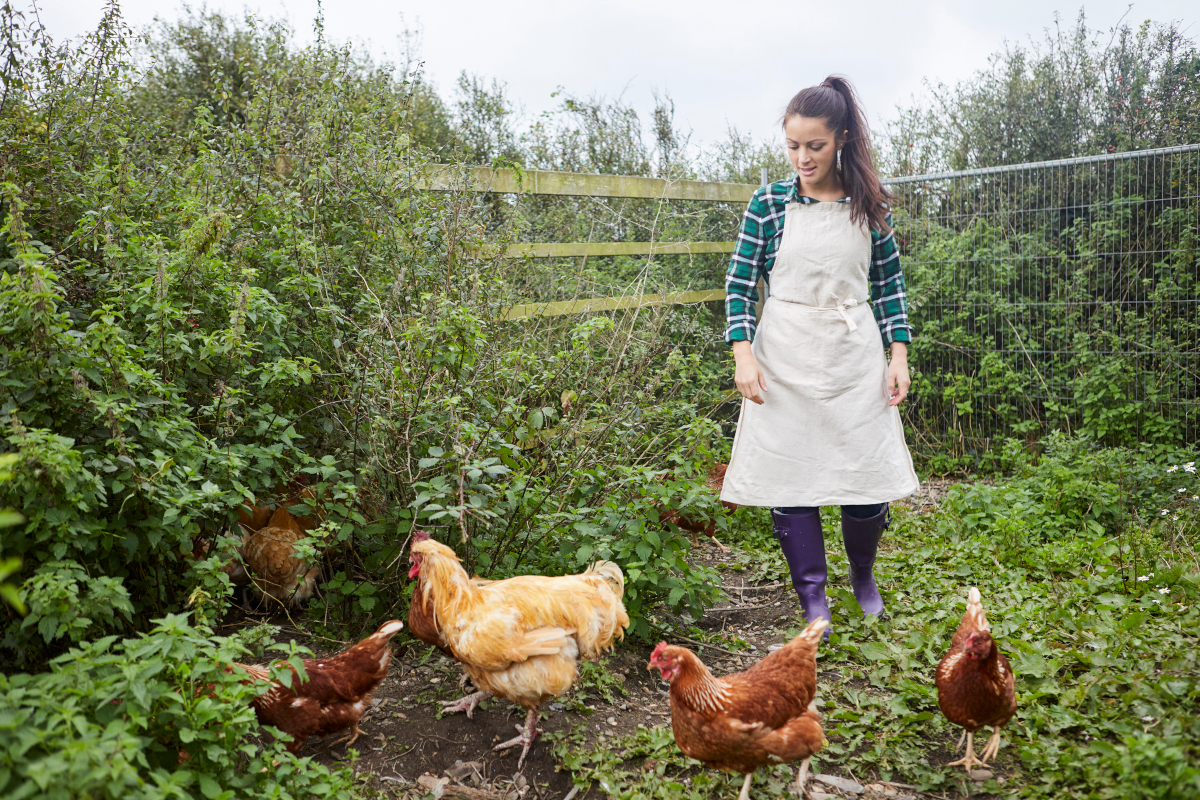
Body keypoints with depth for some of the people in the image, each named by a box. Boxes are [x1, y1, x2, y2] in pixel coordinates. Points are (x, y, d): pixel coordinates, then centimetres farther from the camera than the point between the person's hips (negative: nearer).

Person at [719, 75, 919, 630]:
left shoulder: (868, 205, 4)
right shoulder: (769, 204, 0)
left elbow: (890, 283, 9)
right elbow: (740, 282, 0)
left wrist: (899, 354, 2)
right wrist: (742, 353, -11)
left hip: (854, 356, 1)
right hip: (785, 360, -1)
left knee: (868, 478, 3)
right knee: (791, 480, 1)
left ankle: (863, 575, 33)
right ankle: (813, 600, 18)